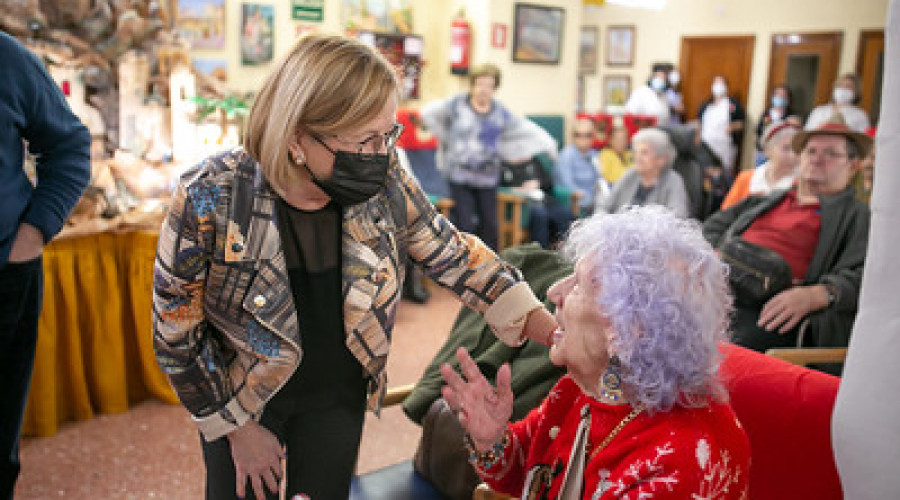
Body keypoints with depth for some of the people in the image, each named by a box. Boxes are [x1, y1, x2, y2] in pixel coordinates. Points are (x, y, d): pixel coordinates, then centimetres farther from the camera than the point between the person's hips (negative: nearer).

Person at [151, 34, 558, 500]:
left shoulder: (385, 184, -20)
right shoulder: (209, 199, -28)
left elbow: (457, 256, -8)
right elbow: (176, 333, -16)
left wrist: (561, 336, -15)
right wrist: (237, 428, -8)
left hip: (339, 395, 3)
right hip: (241, 396, -2)